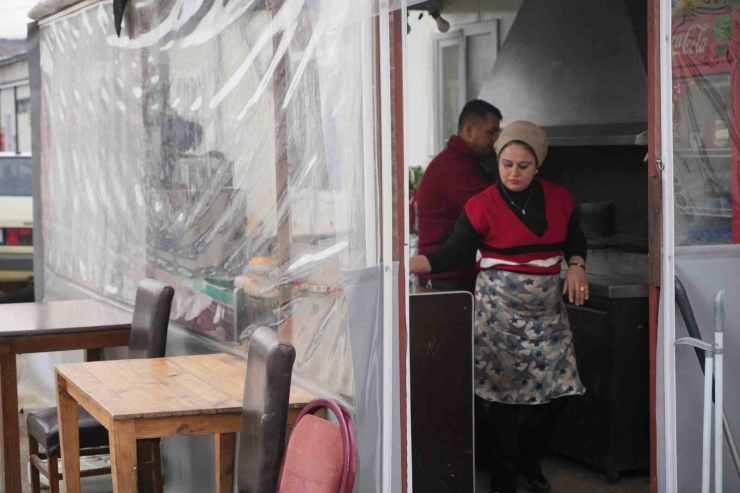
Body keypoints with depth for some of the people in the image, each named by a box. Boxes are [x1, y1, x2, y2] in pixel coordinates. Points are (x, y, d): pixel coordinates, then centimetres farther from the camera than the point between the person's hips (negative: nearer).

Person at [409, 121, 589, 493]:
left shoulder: (559, 200, 4)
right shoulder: (483, 206, -7)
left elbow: (575, 240, 18)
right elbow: (453, 254, -10)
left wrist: (576, 266, -3)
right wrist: (409, 264, -24)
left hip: (546, 308, 4)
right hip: (500, 308, -3)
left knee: (544, 388, 4)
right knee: (503, 390, -4)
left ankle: (530, 462, 27)